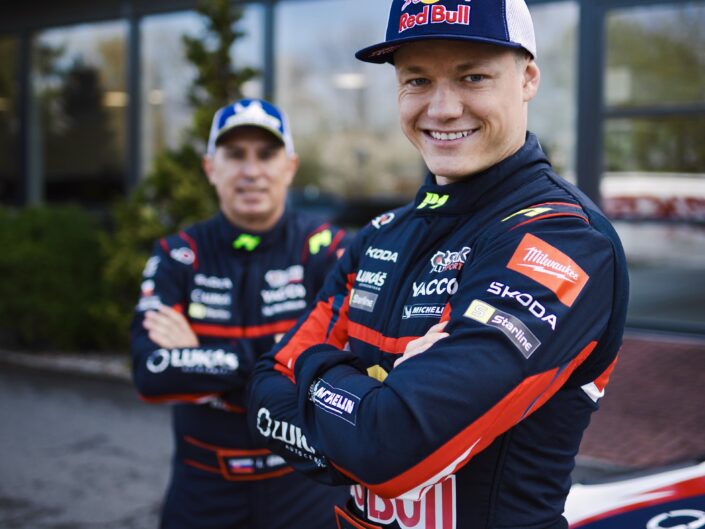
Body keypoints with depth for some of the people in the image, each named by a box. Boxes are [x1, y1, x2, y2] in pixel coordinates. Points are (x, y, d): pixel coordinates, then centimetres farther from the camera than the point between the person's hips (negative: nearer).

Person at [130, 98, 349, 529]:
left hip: (307, 481, -1)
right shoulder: (178, 256, -4)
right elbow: (151, 372, -16)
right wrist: (252, 359, -23)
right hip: (204, 484, 2)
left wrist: (200, 360, -19)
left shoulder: (325, 250, -9)